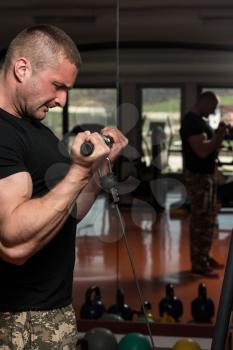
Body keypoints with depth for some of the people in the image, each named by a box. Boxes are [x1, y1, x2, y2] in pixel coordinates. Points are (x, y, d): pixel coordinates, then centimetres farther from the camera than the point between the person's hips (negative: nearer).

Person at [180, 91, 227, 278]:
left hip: (207, 175, 10)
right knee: (202, 221, -7)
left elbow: (211, 147, 19)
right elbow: (202, 150, -27)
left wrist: (219, 135, 2)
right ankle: (199, 265, -1)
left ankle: (204, 257, 27)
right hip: (198, 177, -10)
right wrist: (219, 135, -16)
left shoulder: (201, 120, 14)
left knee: (208, 219, 16)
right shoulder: (192, 122, -18)